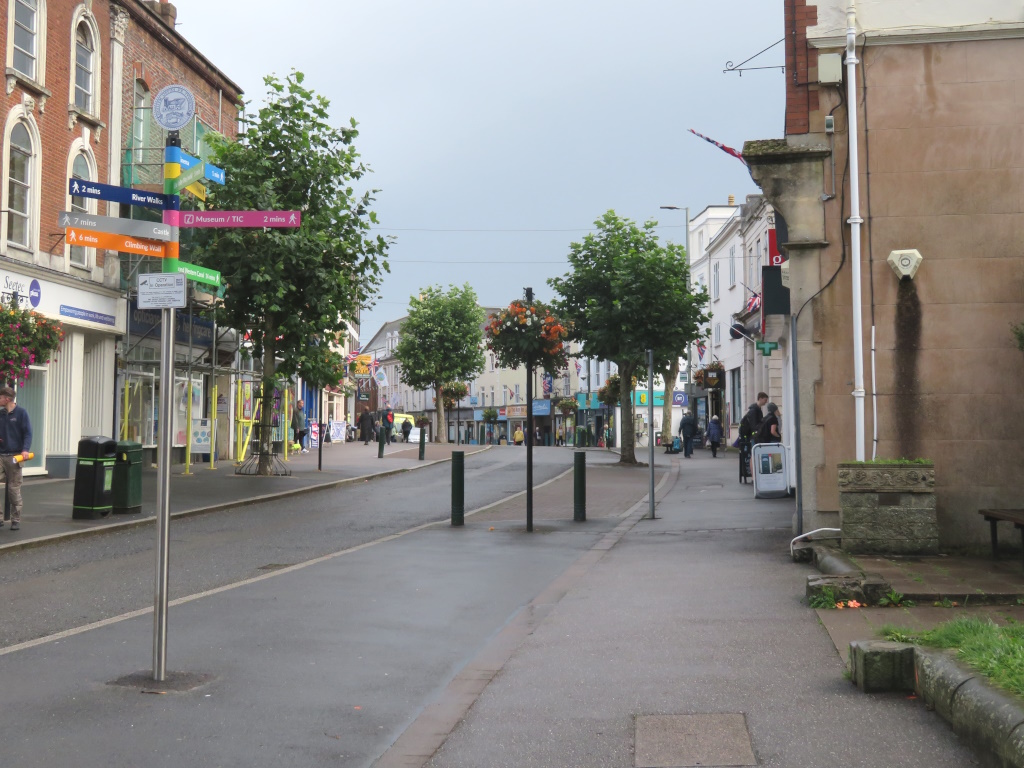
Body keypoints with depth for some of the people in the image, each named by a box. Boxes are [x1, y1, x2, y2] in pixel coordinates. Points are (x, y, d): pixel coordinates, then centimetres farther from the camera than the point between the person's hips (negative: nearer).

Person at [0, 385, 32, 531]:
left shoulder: (21, 413, -3)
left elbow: (28, 433, -7)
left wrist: (25, 450, -19)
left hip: (14, 457, -4)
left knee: (14, 489, 1)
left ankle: (16, 520, 10)